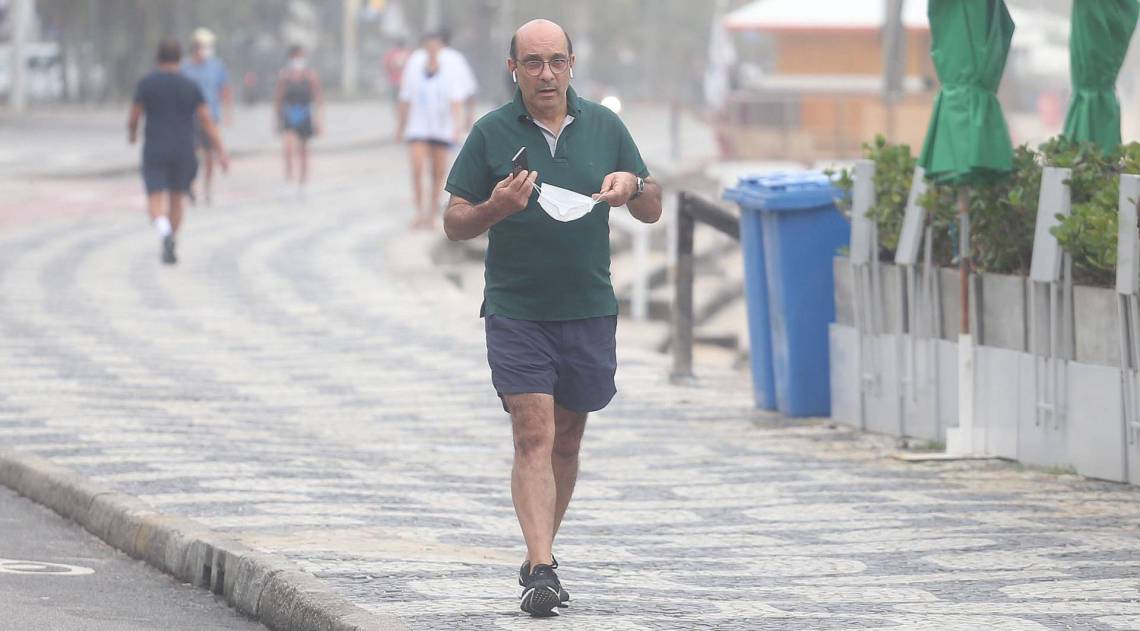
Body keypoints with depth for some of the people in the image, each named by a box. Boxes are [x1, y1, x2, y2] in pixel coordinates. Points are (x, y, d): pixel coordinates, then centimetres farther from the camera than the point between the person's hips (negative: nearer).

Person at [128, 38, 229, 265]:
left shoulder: (146, 83, -6)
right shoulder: (191, 87, -1)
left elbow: (133, 117, -4)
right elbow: (207, 121, -7)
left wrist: (132, 133, 20)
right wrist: (221, 153, -9)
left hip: (155, 152, -2)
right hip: (183, 153, 2)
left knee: (156, 203, -6)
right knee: (176, 197, 21)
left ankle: (166, 235, -36)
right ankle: (169, 249, 24)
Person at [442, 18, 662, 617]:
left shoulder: (604, 126, 7)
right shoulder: (491, 133, -1)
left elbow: (652, 212, 12)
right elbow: (454, 223, 1)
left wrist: (632, 184, -11)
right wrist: (495, 207, -20)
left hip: (589, 309, 3)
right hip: (515, 312, -3)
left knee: (566, 440, 12)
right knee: (533, 435, -14)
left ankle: (537, 555, 28)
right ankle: (542, 570, -21)